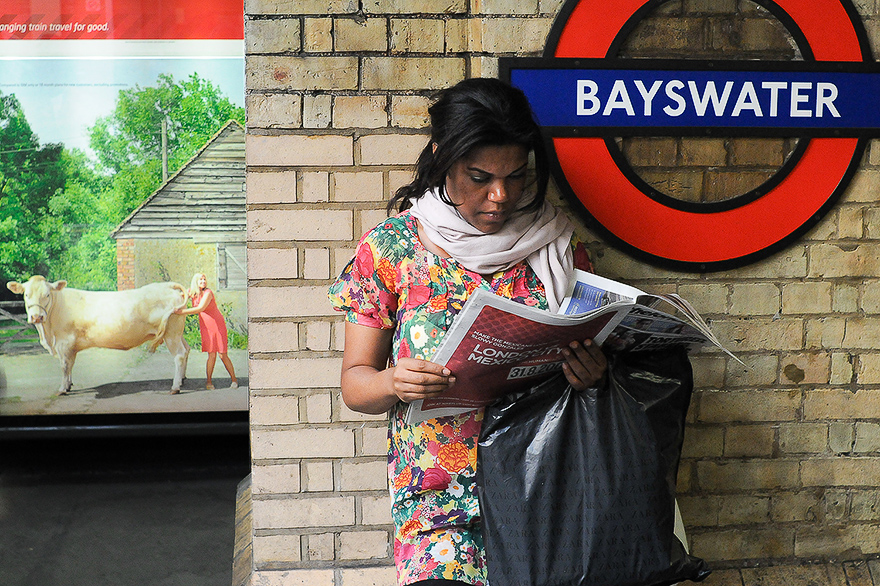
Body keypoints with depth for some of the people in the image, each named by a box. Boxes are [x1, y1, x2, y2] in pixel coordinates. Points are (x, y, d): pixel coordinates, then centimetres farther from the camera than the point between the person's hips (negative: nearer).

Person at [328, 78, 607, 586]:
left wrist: (591, 373, -9)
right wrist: (394, 384, -17)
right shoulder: (390, 248, 2)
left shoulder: (556, 243, 7)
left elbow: (592, 352, 14)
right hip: (439, 491, -1)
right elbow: (355, 382, 5)